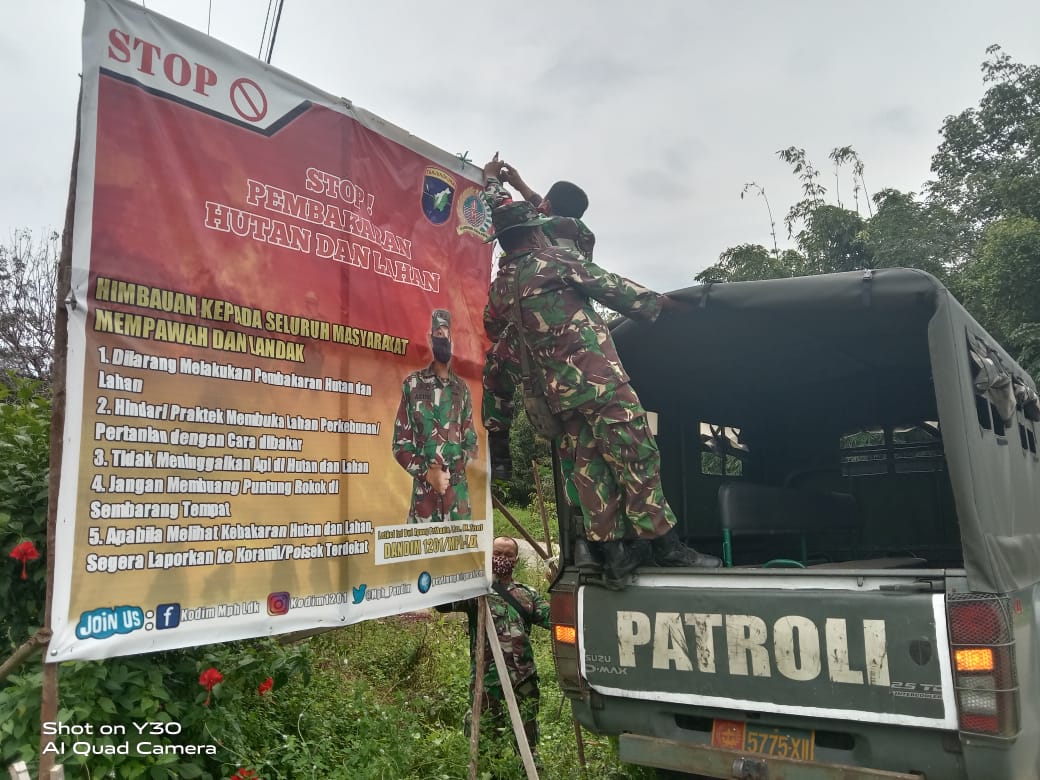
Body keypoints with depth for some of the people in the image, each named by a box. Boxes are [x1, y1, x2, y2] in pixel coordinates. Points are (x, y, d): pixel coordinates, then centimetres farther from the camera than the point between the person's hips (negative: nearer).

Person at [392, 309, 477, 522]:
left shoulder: (462, 389, 10)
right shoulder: (412, 385, 2)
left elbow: (471, 443, 11)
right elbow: (400, 443, 2)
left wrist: (448, 472, -5)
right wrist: (428, 474, -11)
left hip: (459, 492, 3)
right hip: (423, 491, -2)